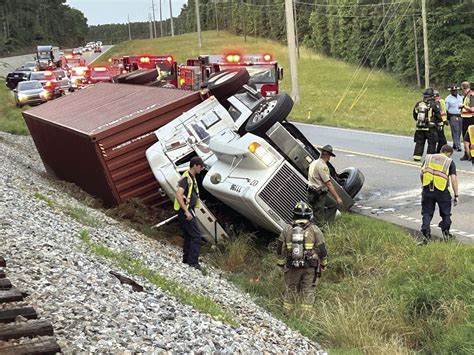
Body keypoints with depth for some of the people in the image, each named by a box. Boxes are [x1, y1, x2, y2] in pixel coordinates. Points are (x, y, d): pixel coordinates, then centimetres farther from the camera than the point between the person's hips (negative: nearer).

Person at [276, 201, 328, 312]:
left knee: (290, 289, 15)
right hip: (310, 266, -2)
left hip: (292, 266, 2)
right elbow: (322, 249, -2)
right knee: (308, 291, 7)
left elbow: (280, 248, 6)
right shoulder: (314, 230, -5)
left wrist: (281, 263, 18)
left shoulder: (287, 229, 1)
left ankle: (287, 312, 19)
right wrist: (323, 264, 11)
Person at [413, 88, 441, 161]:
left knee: (419, 142, 12)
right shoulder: (433, 105, -11)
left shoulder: (418, 104, 3)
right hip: (430, 128, -4)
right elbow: (438, 117, -8)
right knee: (431, 143, 5)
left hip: (419, 127, 4)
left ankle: (417, 156, 10)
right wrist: (435, 121, 9)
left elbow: (415, 116, 12)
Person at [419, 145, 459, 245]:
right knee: (445, 213, 17)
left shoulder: (428, 158, 14)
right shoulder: (450, 162, 5)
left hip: (427, 190, 2)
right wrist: (456, 195, 0)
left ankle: (426, 236, 0)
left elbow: (421, 174, 11)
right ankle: (446, 234, 20)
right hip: (442, 191, -2)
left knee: (427, 213, 9)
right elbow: (453, 179, -3)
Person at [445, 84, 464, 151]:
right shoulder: (448, 99, -2)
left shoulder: (461, 97, 12)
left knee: (459, 132, 7)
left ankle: (454, 145, 19)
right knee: (455, 132, -9)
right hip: (453, 117, -5)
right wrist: (446, 119, -3)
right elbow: (446, 109, 0)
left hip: (460, 116, 5)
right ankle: (458, 146, -11)